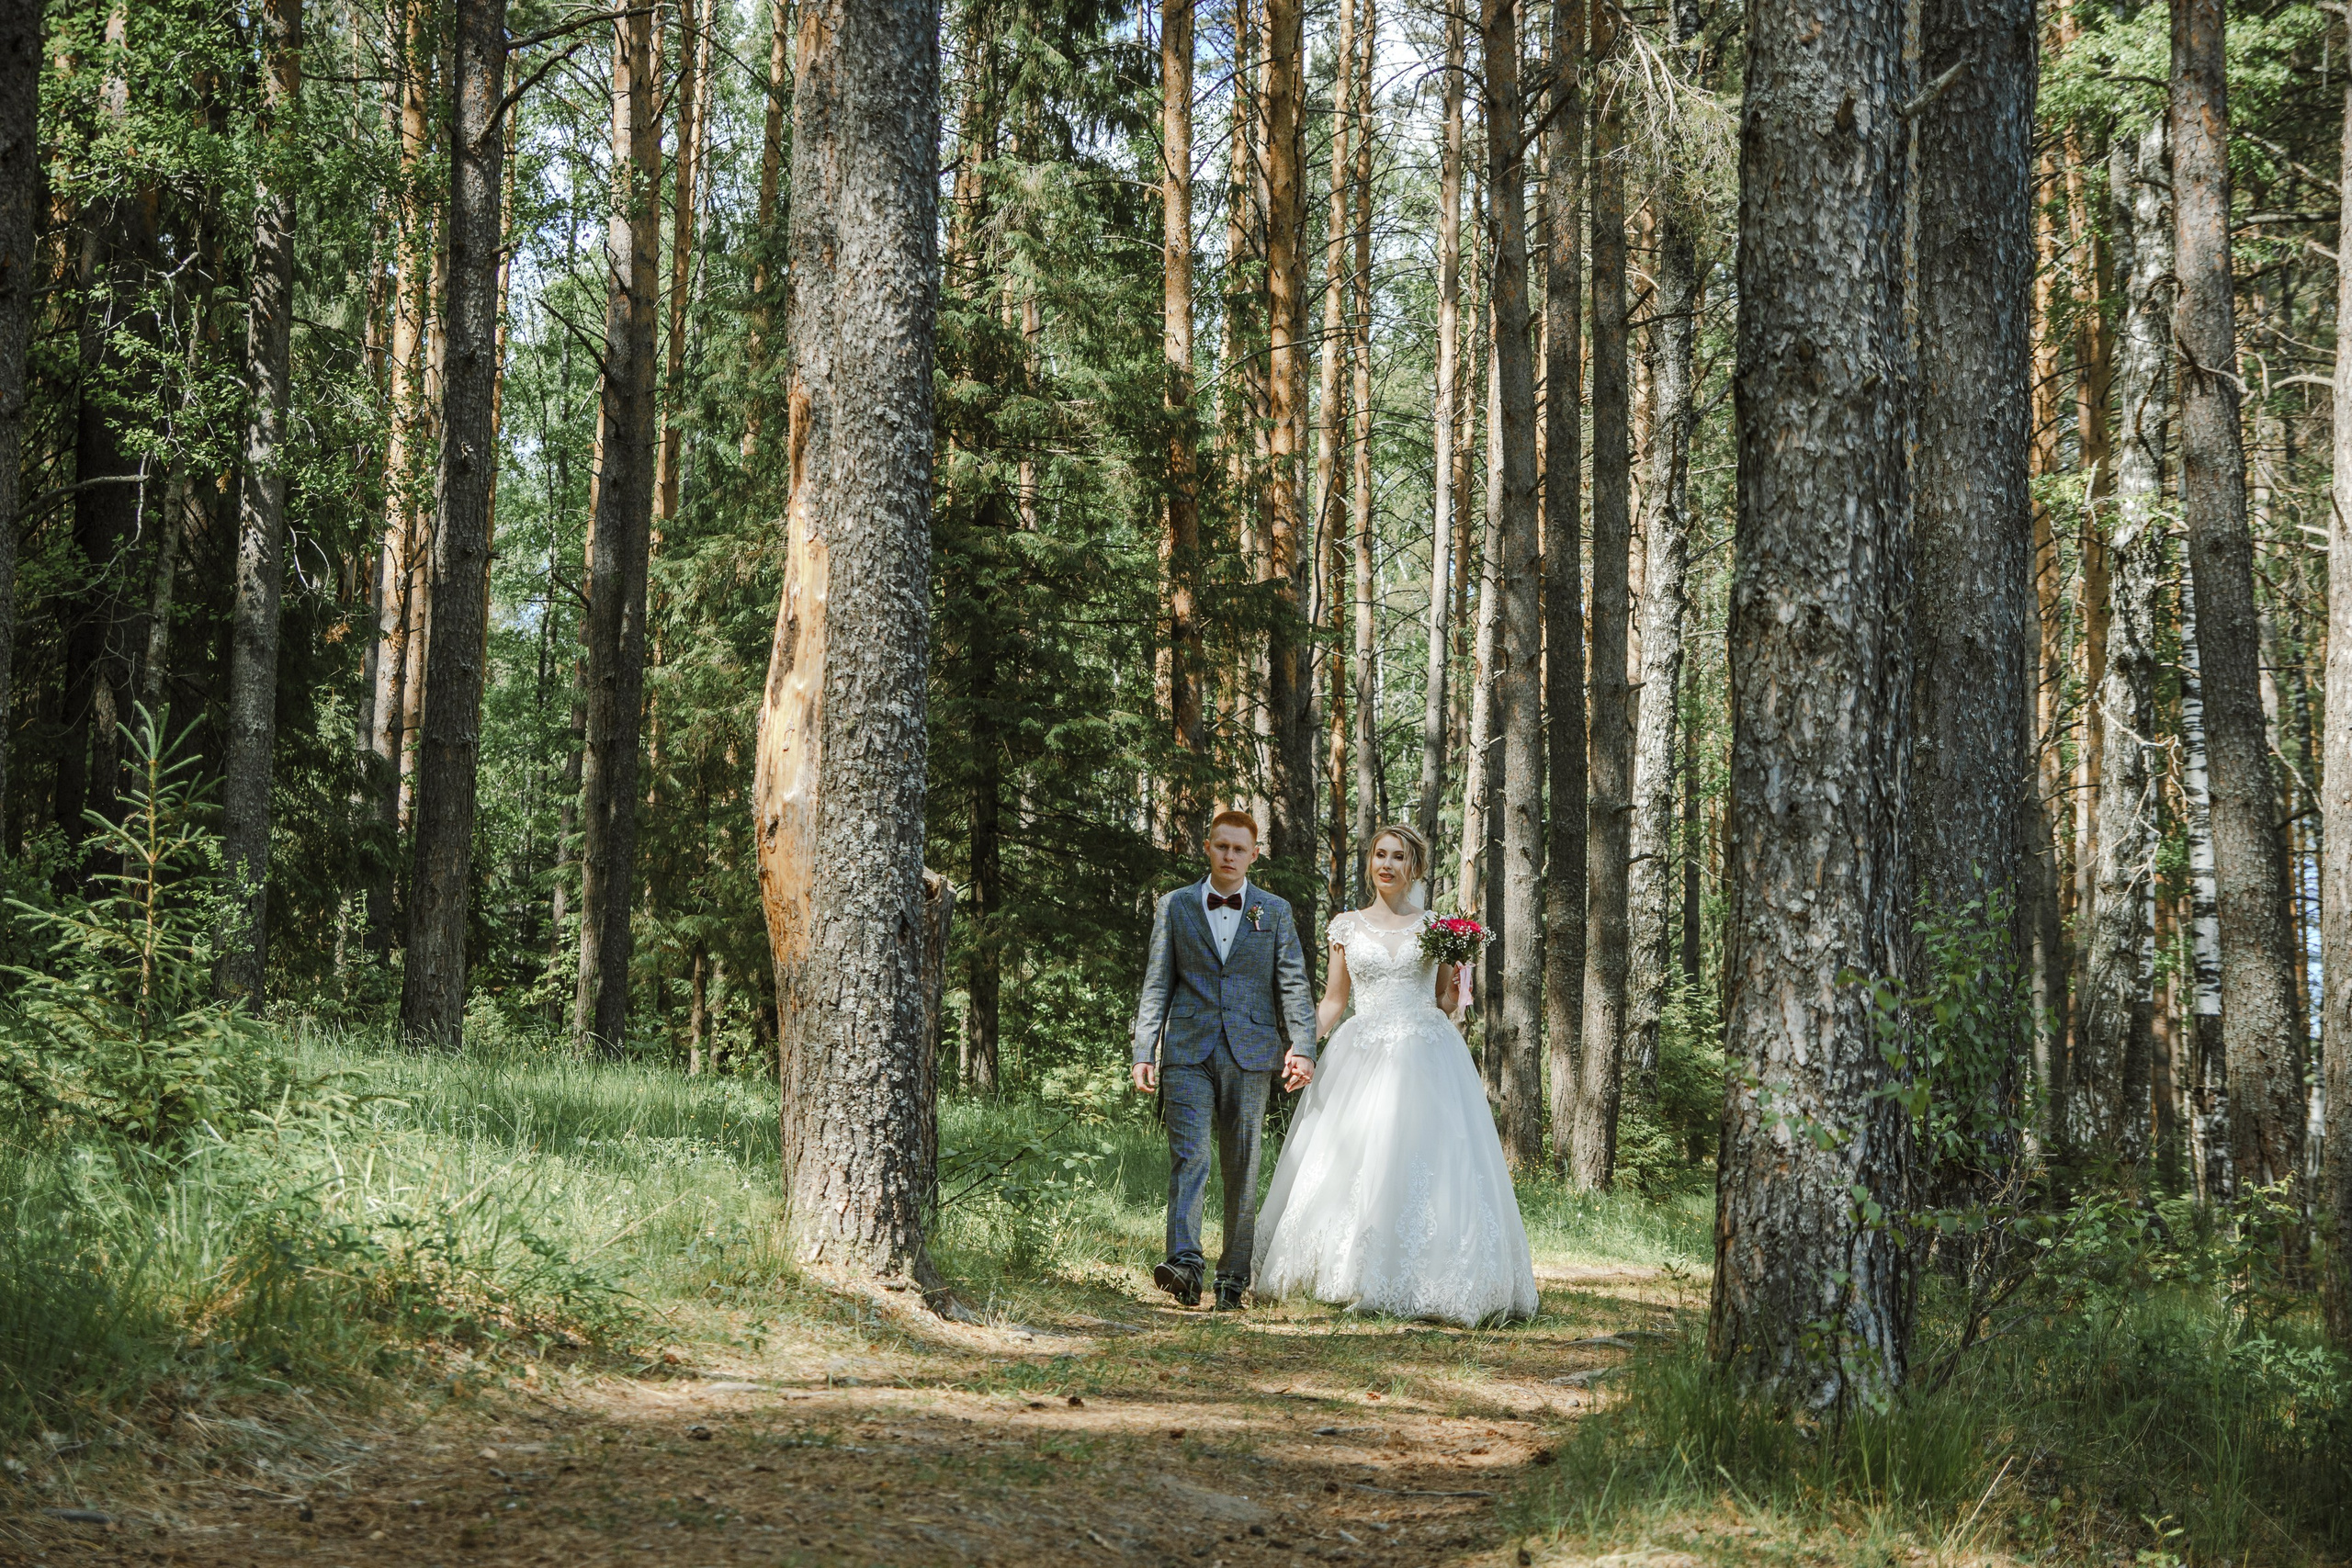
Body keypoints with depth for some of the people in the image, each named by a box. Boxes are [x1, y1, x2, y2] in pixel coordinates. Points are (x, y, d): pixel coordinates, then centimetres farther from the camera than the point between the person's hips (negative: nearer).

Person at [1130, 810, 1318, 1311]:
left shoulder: (1275, 912, 10)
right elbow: (1156, 986, 9)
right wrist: (1144, 1053, 1)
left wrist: (1302, 1047, -8)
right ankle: (1184, 1264, -27)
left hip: (1249, 1055, 1)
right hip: (1188, 1052, -1)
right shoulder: (1175, 907, 10)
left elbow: (1293, 985, 5)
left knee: (1242, 1169, 3)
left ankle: (1233, 1279, 10)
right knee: (1188, 1156, -17)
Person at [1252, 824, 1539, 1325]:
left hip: (1425, 1056, -1)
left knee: (1421, 1162, -11)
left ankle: (1419, 1285, -7)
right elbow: (1333, 1000, 13)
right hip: (1361, 1058, 1)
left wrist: (1457, 973, -8)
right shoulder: (1347, 926, 12)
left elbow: (1449, 1000, 13)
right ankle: (1355, 1280, 4)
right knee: (1348, 1164, -5)